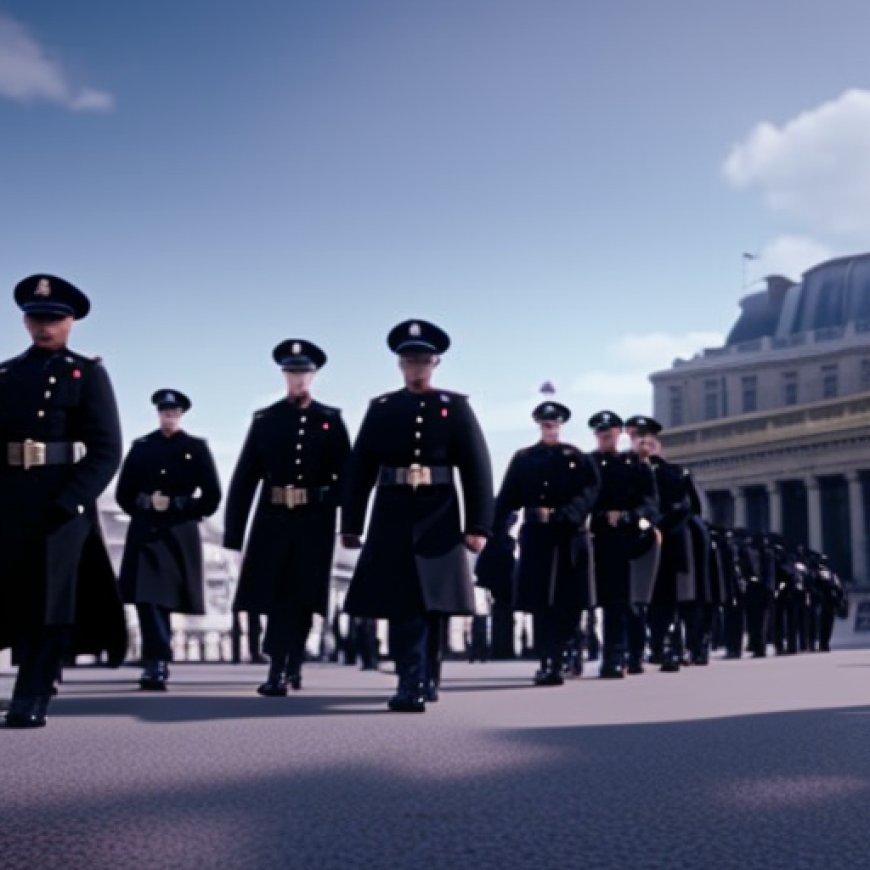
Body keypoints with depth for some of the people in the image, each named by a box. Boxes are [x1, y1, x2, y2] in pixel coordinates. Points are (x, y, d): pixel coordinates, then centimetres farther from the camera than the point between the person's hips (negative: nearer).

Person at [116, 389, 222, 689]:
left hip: (181, 536, -1)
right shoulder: (141, 447, 10)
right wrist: (148, 505, -1)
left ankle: (156, 664, 13)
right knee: (148, 597, -12)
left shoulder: (196, 448, 5)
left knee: (163, 598, 4)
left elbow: (212, 497, 2)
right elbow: (123, 494, 11)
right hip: (145, 533, 1)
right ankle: (157, 663, -12)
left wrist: (176, 508, -4)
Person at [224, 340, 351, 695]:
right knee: (276, 596, 1)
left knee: (301, 596, 0)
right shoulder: (264, 420, 5)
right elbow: (244, 478, 2)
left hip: (314, 522, 0)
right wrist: (234, 531, -3)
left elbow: (346, 475, 4)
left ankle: (280, 672, 9)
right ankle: (289, 666, 14)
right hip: (273, 519, 1)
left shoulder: (330, 420, 6)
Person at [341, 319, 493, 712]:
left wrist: (478, 525, -8)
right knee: (402, 601, -3)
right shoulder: (381, 408, 8)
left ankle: (416, 684, 13)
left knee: (429, 600, 3)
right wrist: (351, 523, 2)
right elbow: (359, 469, 7)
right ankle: (418, 682, -1)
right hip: (392, 517, 1)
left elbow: (477, 469, -1)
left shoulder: (455, 407, 4)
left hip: (437, 518, -1)